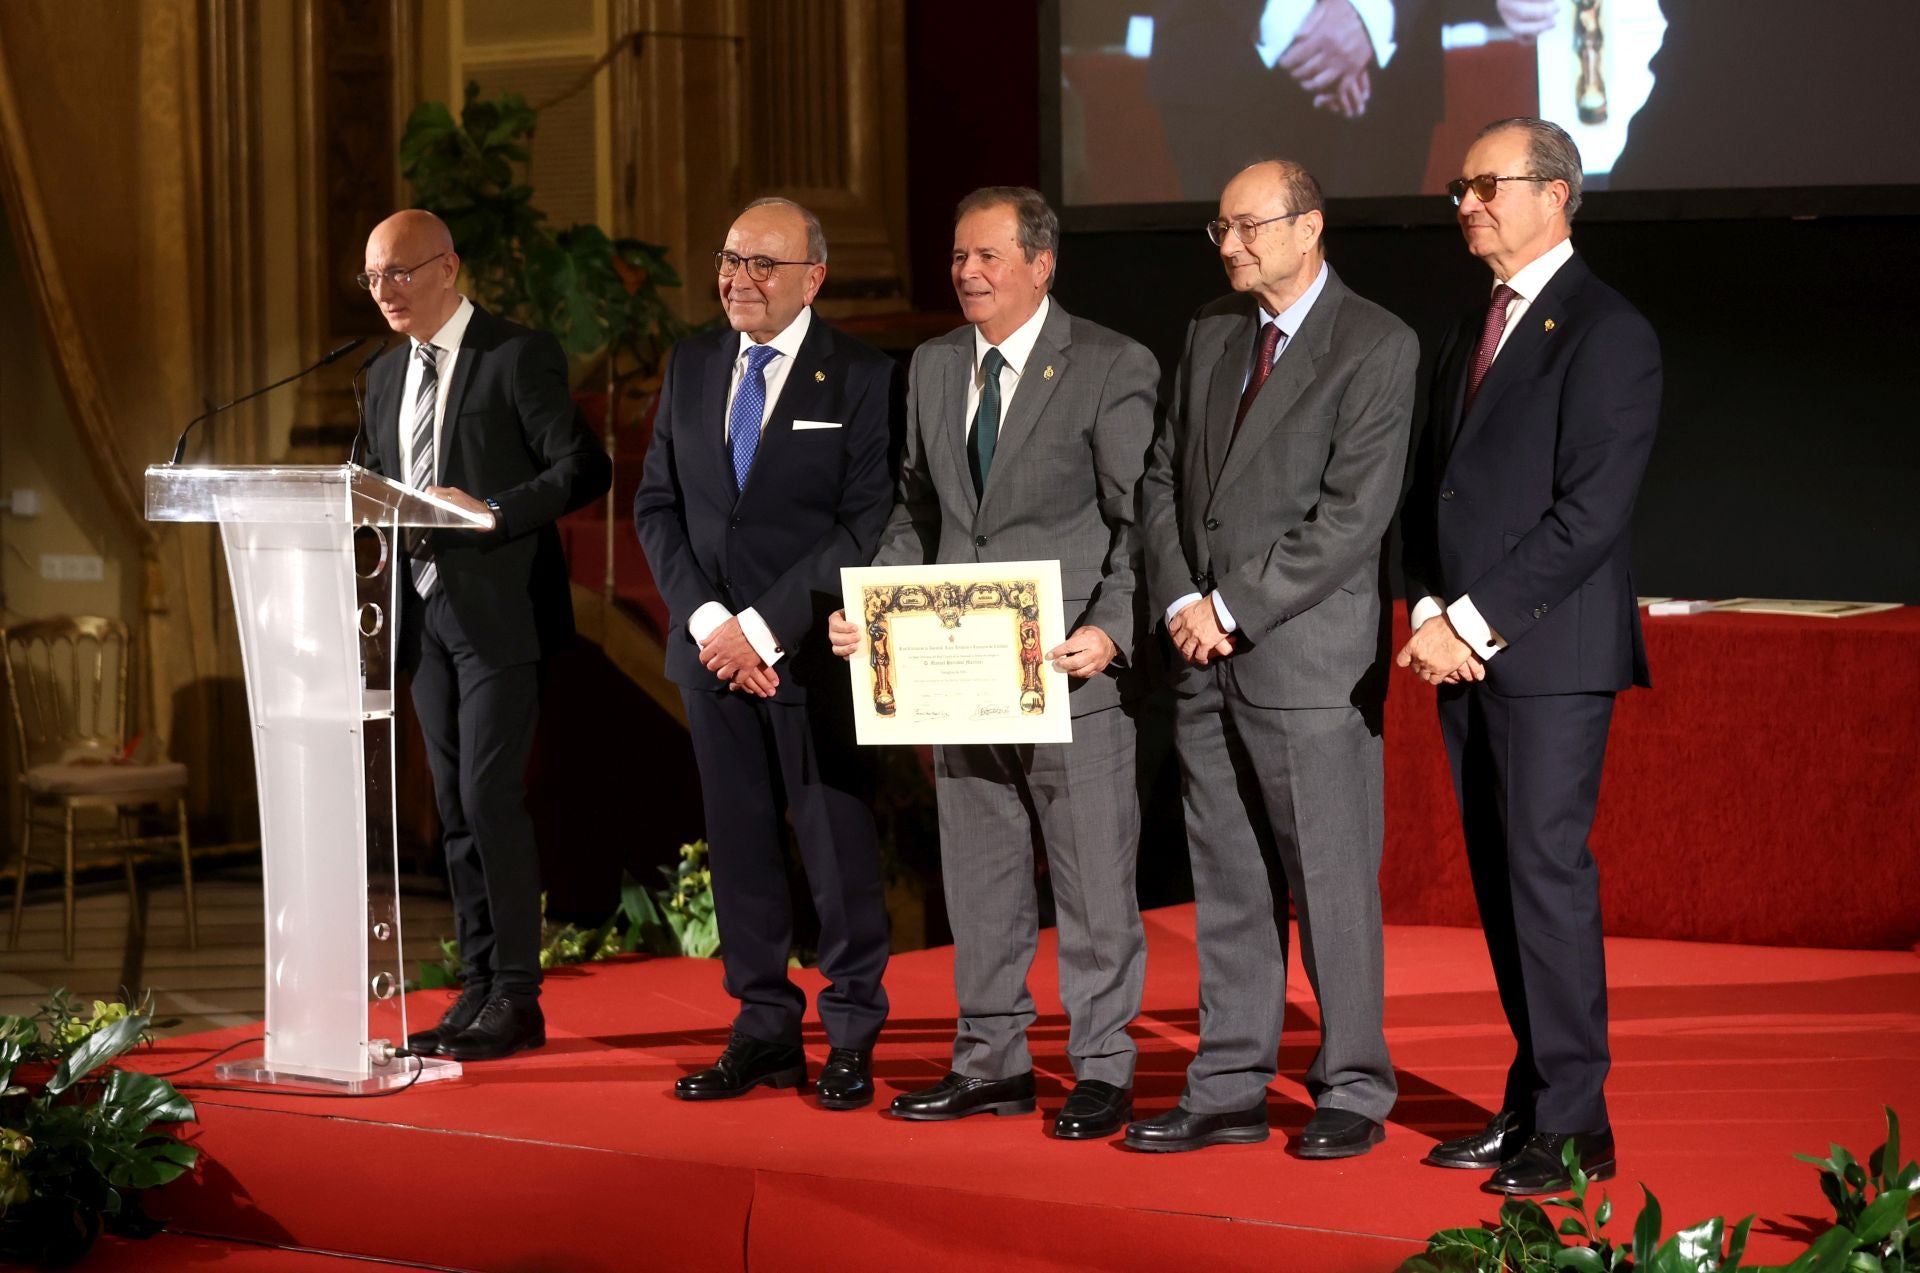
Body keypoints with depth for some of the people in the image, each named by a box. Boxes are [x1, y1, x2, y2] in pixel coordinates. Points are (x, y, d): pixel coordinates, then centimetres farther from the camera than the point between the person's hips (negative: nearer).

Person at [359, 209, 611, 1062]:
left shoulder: (519, 357, -6)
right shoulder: (385, 377, 16)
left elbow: (583, 469, -12)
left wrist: (491, 511, -22)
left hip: (501, 609, -7)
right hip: (426, 612, 7)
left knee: (490, 796, -10)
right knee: (454, 806, 8)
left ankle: (516, 999, -4)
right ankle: (479, 987, 14)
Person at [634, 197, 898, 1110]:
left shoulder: (861, 377, -5)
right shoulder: (691, 366, 11)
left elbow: (868, 527, -11)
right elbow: (657, 506, 10)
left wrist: (766, 627, -14)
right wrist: (706, 619, -5)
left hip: (813, 651, -5)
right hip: (712, 647, 5)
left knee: (838, 845, 0)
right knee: (739, 842, 7)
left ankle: (850, 1039, 10)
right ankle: (763, 1030, 15)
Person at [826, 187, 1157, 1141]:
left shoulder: (1112, 369, -5)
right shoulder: (933, 367, 13)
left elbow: (1141, 522, -8)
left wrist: (1110, 631, -22)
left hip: (1074, 668, -6)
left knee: (1093, 876, 0)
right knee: (976, 874, 11)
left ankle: (1102, 1071, 8)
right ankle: (991, 1062, 22)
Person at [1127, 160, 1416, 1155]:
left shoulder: (1377, 347, -7)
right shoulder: (1209, 334, 14)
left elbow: (1353, 515, -14)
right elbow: (1164, 477, 14)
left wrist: (1234, 607, -14)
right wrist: (1181, 602, -2)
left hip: (1310, 655, -6)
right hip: (1207, 660, 6)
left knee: (1332, 879, -1)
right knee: (1227, 885, 10)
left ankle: (1352, 1091, 8)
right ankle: (1228, 1090, 16)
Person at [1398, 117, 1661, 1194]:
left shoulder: (1607, 334, -8)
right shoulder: (1471, 336, 19)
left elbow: (1588, 513, -15)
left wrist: (1475, 620, -16)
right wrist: (1430, 612, 0)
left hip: (1552, 653, -8)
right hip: (1464, 650, 8)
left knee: (1546, 869, -9)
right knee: (1500, 879, 9)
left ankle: (1571, 1124, -4)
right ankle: (1535, 1101, 15)